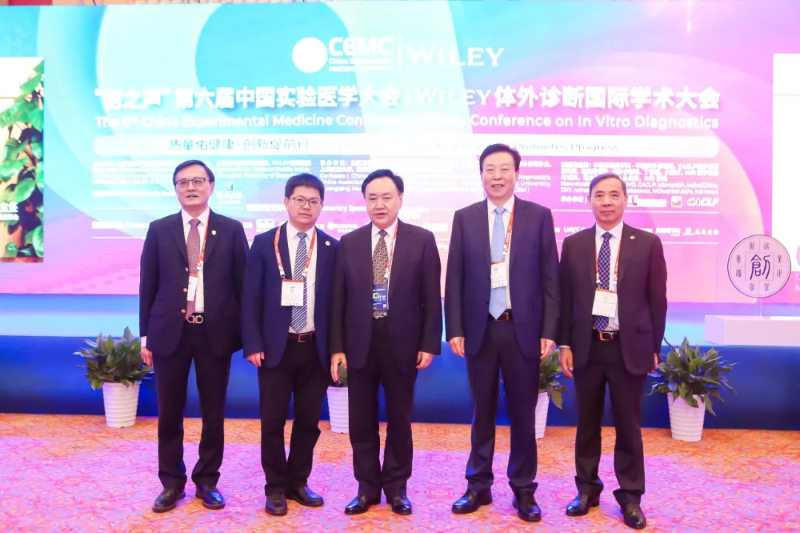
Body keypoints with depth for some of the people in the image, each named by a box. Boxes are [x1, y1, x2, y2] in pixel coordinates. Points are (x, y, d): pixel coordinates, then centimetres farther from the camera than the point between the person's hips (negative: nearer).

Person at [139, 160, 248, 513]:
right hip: (169, 332, 1)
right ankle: (172, 483, 25)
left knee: (213, 413, 9)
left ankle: (207, 481, 25)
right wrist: (146, 336, 3)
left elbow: (242, 284, 2)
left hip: (215, 333, -1)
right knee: (169, 414, 9)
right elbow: (148, 286, 6)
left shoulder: (232, 230, 2)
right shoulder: (159, 230, 5)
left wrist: (246, 335, -1)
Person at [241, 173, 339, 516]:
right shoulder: (264, 243, 1)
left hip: (316, 348, 2)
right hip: (275, 347, -1)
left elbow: (337, 300, 5)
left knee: (309, 420, 11)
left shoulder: (332, 248, 4)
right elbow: (251, 299, -1)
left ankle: (298, 482, 29)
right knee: (273, 421, 6)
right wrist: (253, 345, -8)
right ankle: (276, 487, 24)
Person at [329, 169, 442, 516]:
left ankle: (396, 488, 28)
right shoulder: (349, 242, 4)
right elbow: (338, 300, 3)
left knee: (399, 421, 11)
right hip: (359, 344, 2)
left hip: (402, 345, -1)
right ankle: (367, 488, 27)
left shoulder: (422, 240, -1)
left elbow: (432, 298, -1)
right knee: (361, 422, 10)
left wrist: (429, 344, -7)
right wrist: (337, 347, -1)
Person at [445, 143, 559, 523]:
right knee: (482, 412, 12)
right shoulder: (464, 218, 4)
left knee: (523, 413, 9)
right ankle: (479, 486, 26)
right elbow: (454, 279, 3)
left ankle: (523, 490, 24)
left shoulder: (539, 216, 2)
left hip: (523, 329, -1)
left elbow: (550, 278, 0)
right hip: (480, 329, 1)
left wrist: (549, 331, -5)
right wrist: (455, 330, -2)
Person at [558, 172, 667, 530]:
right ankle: (587, 490, 27)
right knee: (587, 423, 12)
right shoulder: (573, 244, 3)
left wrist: (654, 348, 0)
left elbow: (657, 300, 2)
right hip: (587, 346, 1)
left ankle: (630, 497, 24)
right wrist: (564, 343, 0)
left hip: (630, 348, -1)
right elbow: (565, 297, 4)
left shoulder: (648, 243, 0)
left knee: (628, 426, 9)